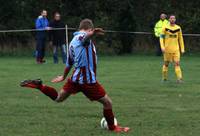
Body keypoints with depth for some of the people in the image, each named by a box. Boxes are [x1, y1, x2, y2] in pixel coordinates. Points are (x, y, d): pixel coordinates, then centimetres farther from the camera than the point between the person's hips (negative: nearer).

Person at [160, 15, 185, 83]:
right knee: (166, 63, 7)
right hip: (167, 49, -1)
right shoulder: (165, 28, -1)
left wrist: (182, 48, 10)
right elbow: (161, 37, 0)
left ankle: (179, 78, -15)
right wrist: (162, 47, -12)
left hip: (176, 49, 1)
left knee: (177, 63, -10)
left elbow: (180, 39, 14)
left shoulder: (178, 28, 6)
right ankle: (164, 78, 22)